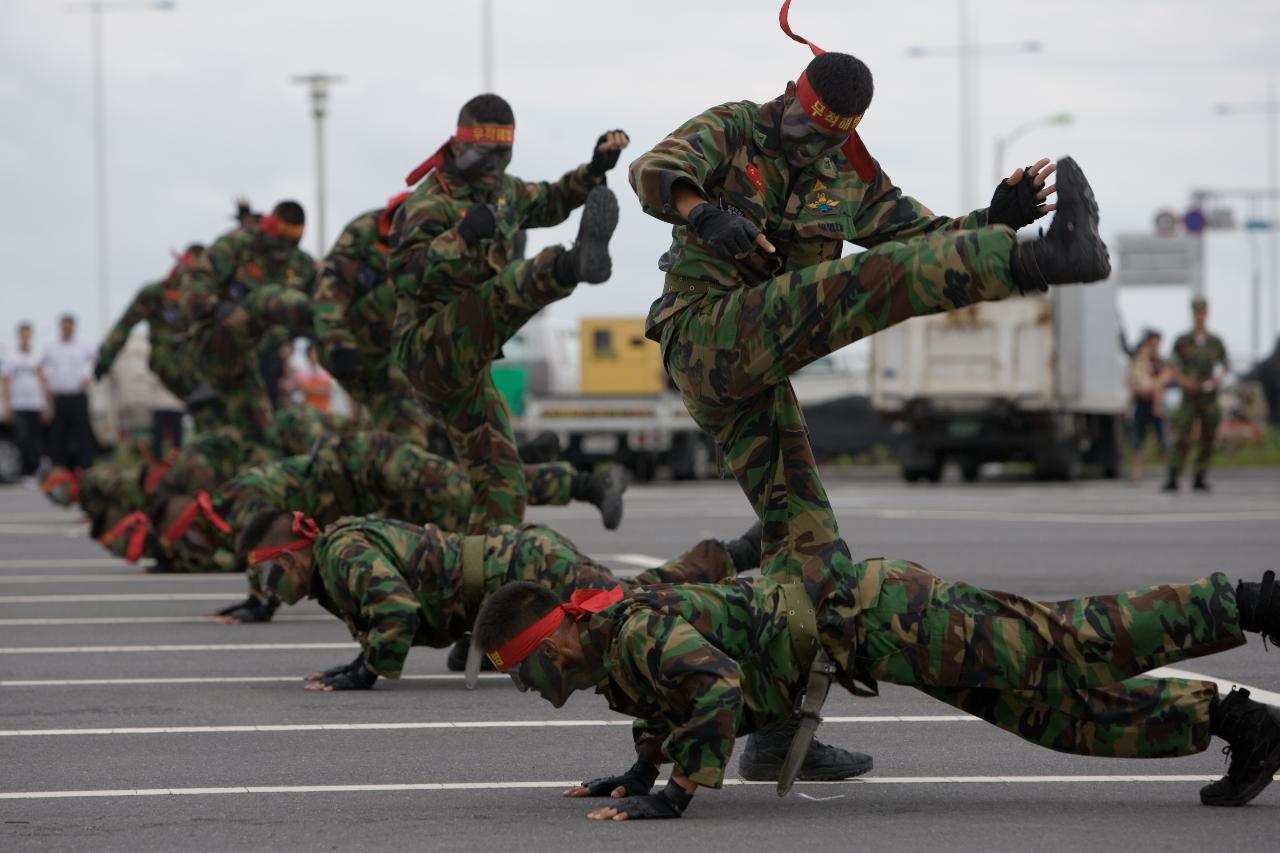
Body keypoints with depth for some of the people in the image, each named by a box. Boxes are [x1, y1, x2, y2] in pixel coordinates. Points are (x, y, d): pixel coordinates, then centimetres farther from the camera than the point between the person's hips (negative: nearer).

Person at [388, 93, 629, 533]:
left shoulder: (501, 190, 17)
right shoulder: (431, 203, -9)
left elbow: (550, 202, 34)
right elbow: (407, 273, -22)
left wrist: (595, 169, 18)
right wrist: (463, 236, -33)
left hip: (463, 364, 10)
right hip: (429, 346, -10)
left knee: (501, 477, 4)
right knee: (505, 287, -36)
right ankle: (575, 262, -64)